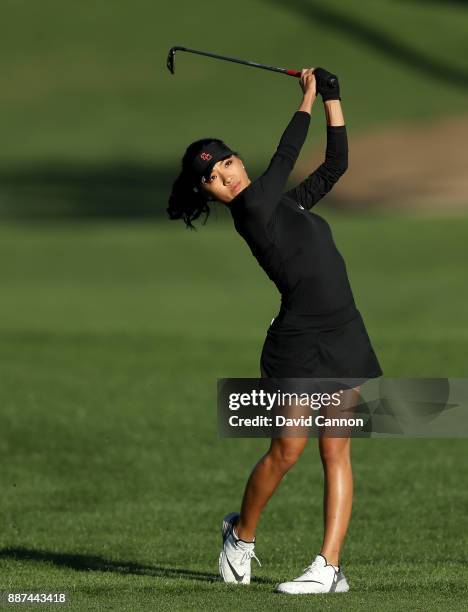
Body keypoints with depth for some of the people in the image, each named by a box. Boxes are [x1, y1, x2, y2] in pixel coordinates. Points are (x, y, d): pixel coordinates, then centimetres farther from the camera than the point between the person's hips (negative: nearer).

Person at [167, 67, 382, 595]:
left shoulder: (285, 202, 15)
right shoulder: (252, 209, -9)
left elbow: (336, 163, 22)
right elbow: (285, 158, -6)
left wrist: (332, 99, 17)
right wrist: (308, 98, 7)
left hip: (345, 339, 7)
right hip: (298, 343, -7)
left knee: (335, 452, 1)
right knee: (287, 450, -5)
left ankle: (329, 566, -2)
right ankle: (241, 533, 21)